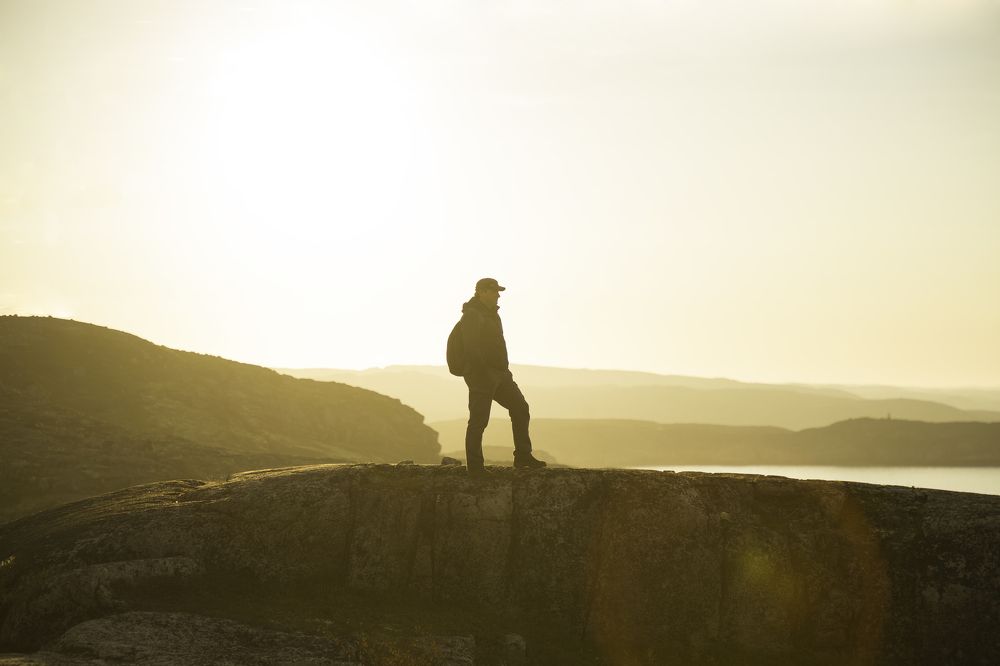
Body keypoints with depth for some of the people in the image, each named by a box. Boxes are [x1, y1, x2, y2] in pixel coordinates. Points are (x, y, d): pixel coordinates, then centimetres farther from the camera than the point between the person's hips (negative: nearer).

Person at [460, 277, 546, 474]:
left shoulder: (491, 313, 15)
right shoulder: (472, 315, -15)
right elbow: (472, 349, -23)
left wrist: (504, 370, 21)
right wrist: (485, 374, -25)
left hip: (498, 374, 10)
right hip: (481, 376, -10)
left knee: (520, 408, 7)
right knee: (479, 421, -4)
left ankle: (523, 456, 11)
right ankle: (475, 466, 3)